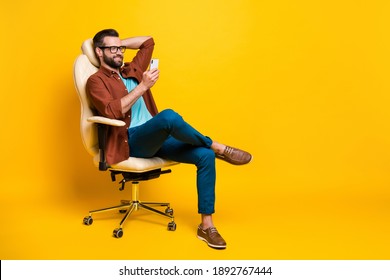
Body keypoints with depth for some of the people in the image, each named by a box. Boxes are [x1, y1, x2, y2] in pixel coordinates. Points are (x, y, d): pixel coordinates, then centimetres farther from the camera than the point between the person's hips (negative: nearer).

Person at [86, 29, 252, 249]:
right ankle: (219, 148, -14)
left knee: (205, 155, -16)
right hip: (130, 142, -7)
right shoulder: (96, 81, 2)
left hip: (156, 138, 7)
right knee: (169, 116, -37)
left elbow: (149, 41, 31)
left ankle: (206, 226, -13)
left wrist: (120, 43, 23)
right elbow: (112, 111, -16)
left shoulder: (131, 70, 23)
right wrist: (142, 86, -17)